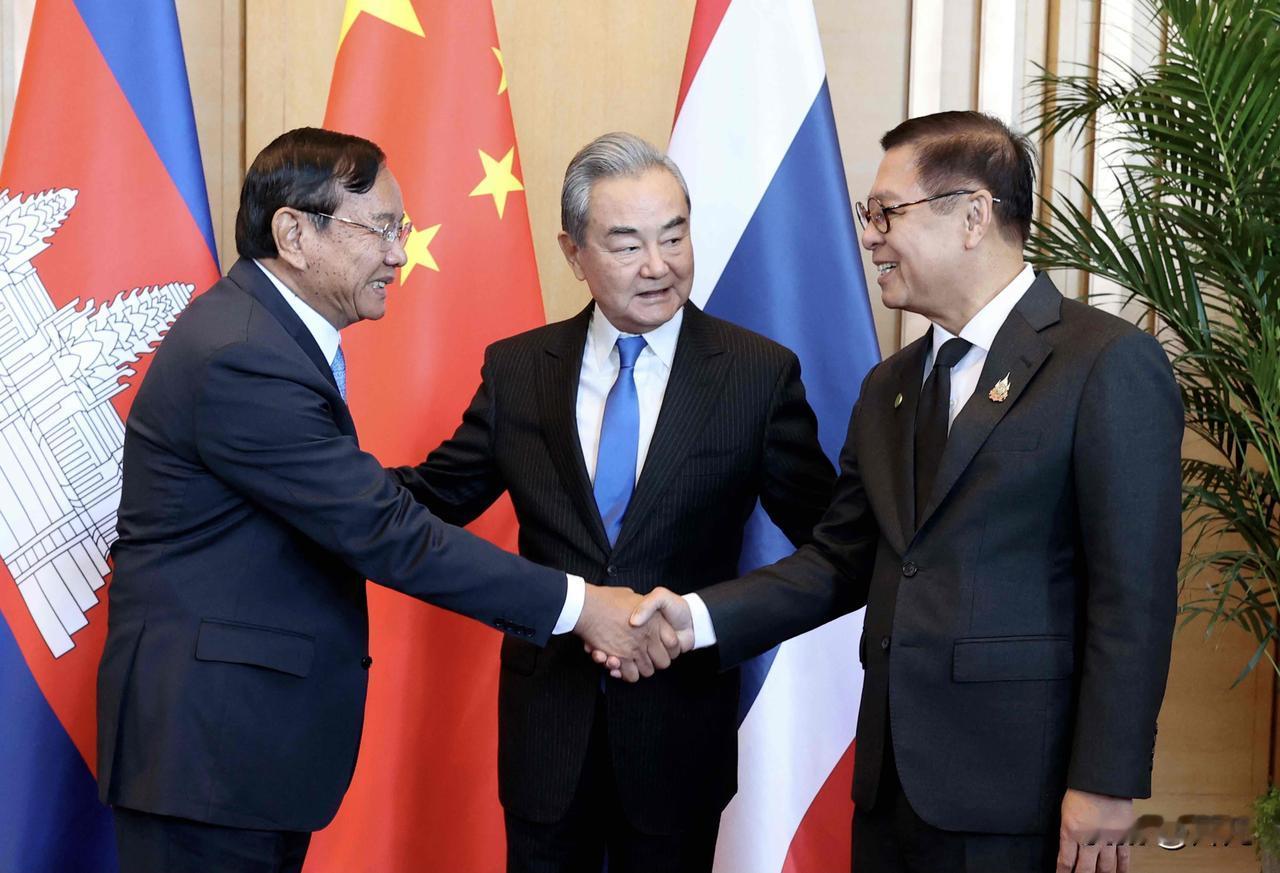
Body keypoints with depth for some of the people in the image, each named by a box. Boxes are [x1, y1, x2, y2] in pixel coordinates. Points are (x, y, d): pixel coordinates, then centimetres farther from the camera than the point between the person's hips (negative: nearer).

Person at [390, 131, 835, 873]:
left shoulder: (761, 373, -7)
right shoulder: (516, 369, 1)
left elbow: (829, 534, -5)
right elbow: (434, 499, 4)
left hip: (681, 725, -1)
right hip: (548, 721, 2)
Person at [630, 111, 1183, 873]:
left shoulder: (1110, 364, -9)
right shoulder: (889, 387, 15)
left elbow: (1132, 593, -13)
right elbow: (842, 561, 12)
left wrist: (1106, 783, -15)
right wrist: (700, 616, -2)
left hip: (1016, 786, -6)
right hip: (891, 779, 7)